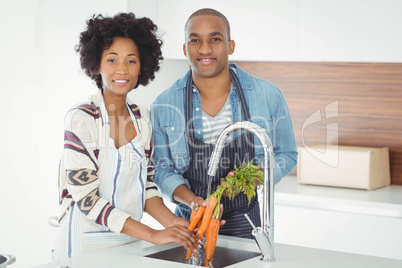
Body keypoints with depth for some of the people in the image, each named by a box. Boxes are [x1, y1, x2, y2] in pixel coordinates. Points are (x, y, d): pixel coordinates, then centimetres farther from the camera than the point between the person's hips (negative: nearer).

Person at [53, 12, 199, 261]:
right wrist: (153, 234, -22)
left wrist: (172, 221, -10)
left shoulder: (142, 117, 4)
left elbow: (145, 184, 9)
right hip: (86, 244, -5)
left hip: (130, 240, 5)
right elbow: (87, 198, -18)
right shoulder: (81, 119, -14)